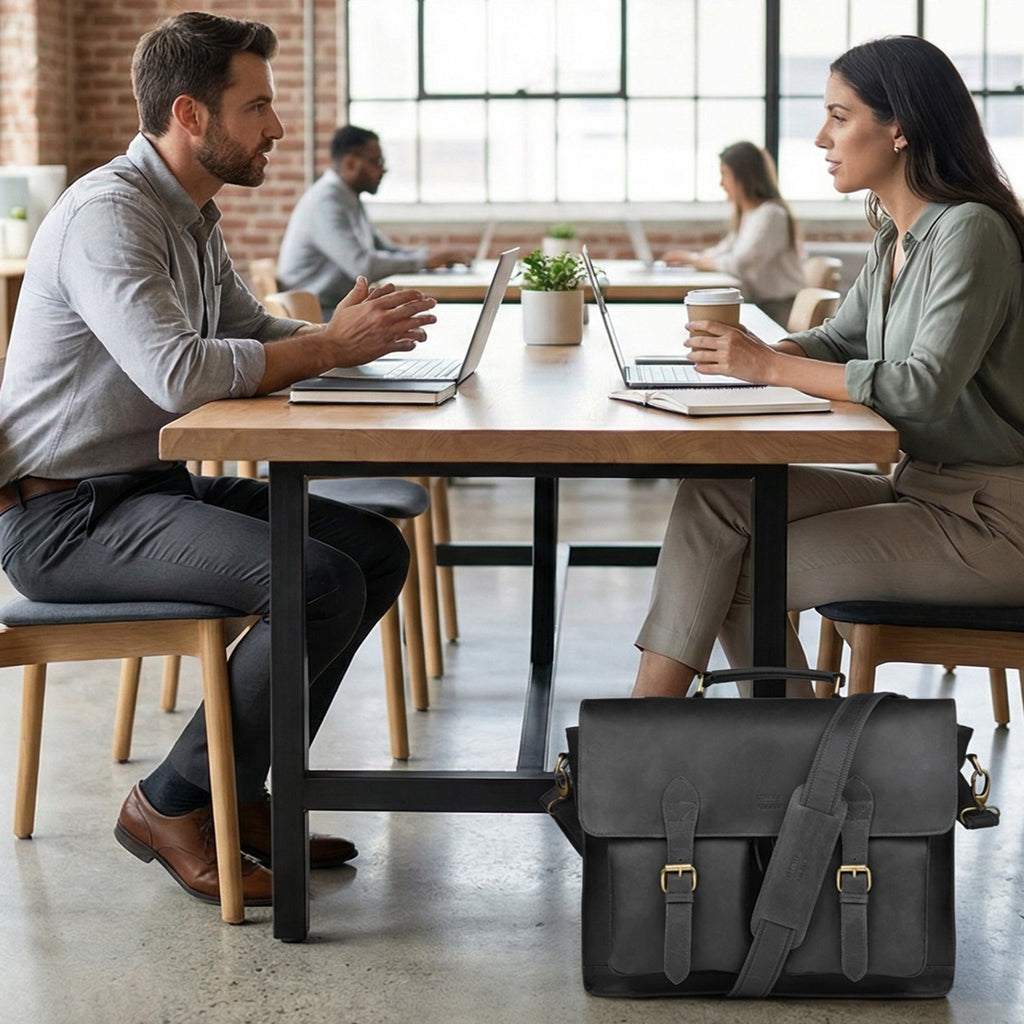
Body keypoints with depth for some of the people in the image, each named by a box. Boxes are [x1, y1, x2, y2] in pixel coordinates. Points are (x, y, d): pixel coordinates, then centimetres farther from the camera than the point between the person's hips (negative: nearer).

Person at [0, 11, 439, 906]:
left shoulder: (192, 216, 14)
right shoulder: (108, 213, -19)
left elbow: (253, 334, 18)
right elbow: (178, 370, -32)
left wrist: (342, 335, -4)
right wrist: (332, 347, -21)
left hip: (153, 487, 10)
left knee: (376, 549, 4)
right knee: (323, 584, -25)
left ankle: (239, 789, 10)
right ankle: (171, 804, -8)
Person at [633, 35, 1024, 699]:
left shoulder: (970, 231, -17)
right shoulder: (896, 237, 12)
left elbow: (927, 387, -26)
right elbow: (841, 338, 21)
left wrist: (771, 367, -22)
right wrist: (755, 352, -1)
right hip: (918, 488, 9)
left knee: (748, 578, -14)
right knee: (712, 498, -8)